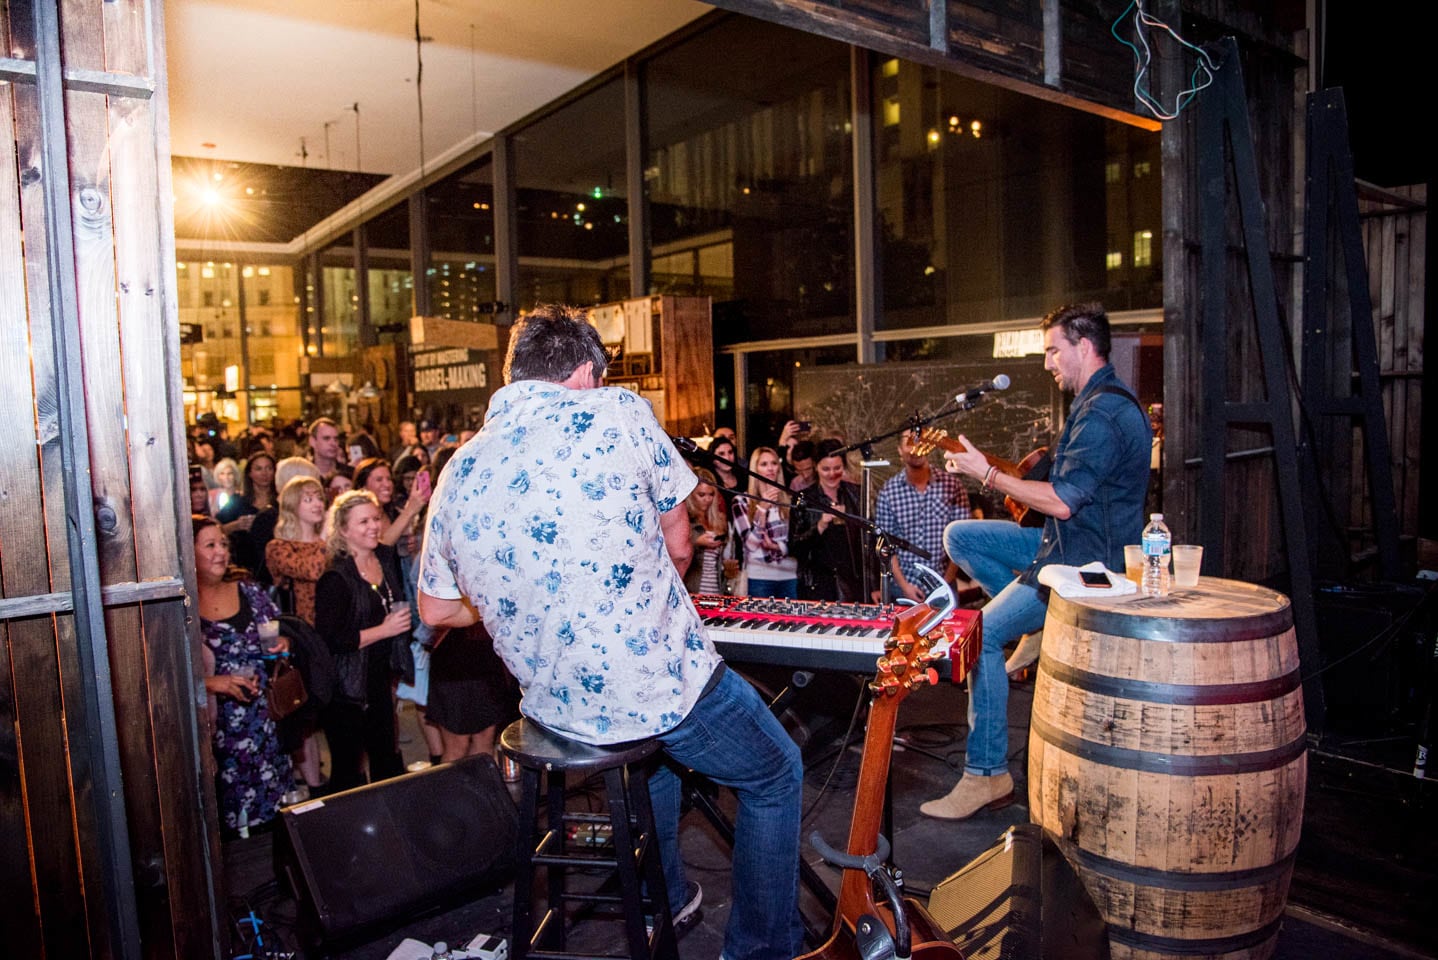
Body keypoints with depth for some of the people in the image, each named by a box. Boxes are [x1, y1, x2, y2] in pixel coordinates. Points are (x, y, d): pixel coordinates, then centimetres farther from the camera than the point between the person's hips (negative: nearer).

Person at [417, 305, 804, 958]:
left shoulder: (456, 475, 1)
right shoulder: (617, 411, -10)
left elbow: (436, 610, 12)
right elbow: (678, 545, -1)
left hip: (555, 706, 6)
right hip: (662, 680, -6)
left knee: (660, 742, 38)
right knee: (777, 775, 21)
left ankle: (665, 901, 49)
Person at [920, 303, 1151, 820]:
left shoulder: (1103, 415, -21)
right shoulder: (1100, 402, 13)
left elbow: (1062, 502, -25)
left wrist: (987, 474, -19)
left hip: (1084, 558, -11)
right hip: (1065, 541, 11)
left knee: (979, 637, -14)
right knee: (958, 536, 8)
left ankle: (988, 776, -6)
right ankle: (1037, 627, 9)